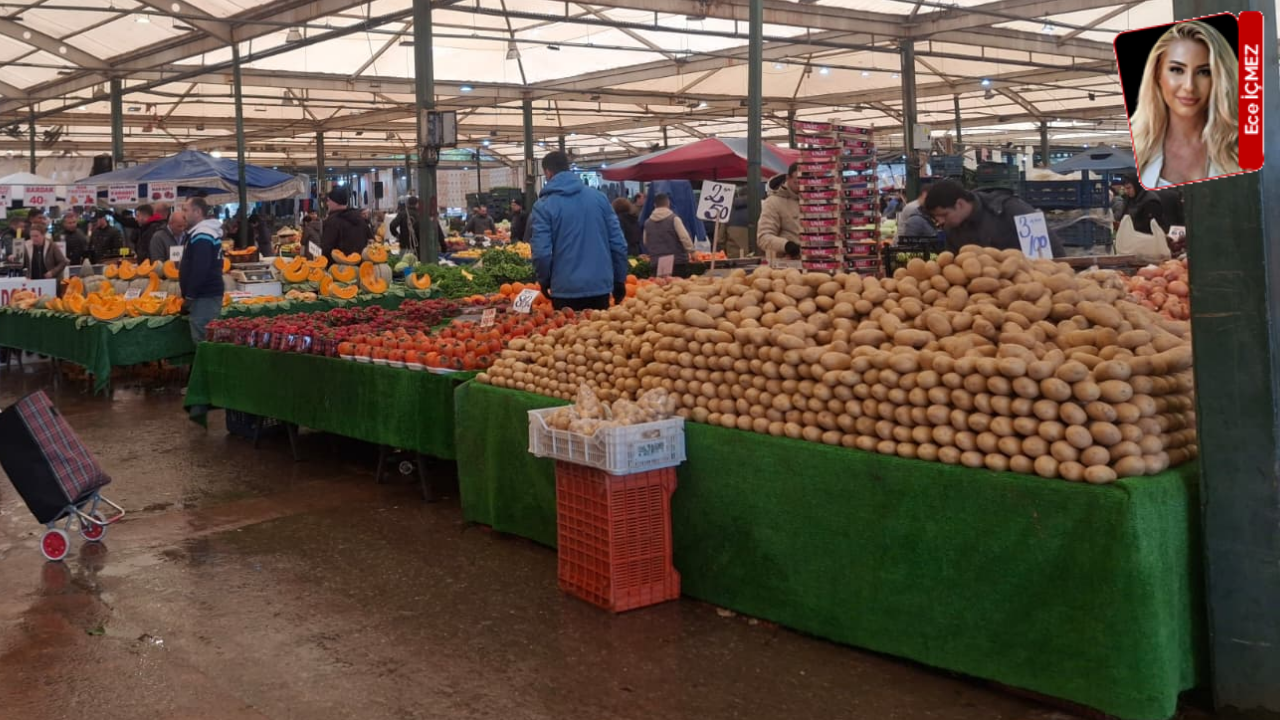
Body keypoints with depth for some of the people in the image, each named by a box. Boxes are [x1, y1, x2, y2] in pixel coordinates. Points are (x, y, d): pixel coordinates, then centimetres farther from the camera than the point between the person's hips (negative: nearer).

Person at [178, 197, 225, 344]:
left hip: (204, 297, -10)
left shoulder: (201, 235, -16)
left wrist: (189, 295, -17)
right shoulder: (210, 232, 18)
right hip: (210, 293, 10)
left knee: (202, 340, -8)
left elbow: (199, 269, -23)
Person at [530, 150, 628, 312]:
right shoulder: (599, 197, 3)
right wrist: (619, 280, 11)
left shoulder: (544, 205, -7)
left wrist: (544, 281, 5)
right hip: (601, 286, 3)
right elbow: (618, 244, 1)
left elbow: (542, 252, -13)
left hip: (566, 290, -3)